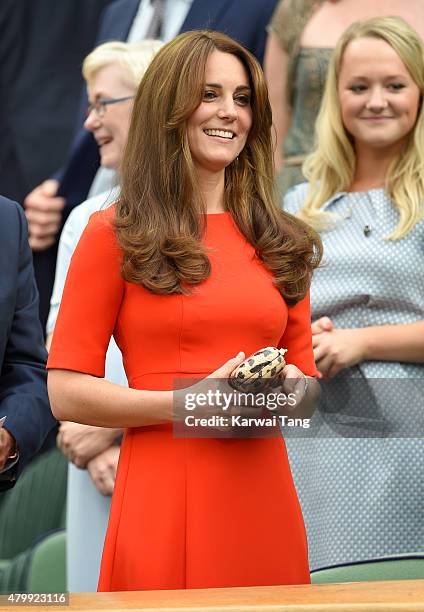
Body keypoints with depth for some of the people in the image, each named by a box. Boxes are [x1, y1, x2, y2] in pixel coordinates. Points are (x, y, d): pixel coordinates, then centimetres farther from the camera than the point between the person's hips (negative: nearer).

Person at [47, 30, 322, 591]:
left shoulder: (279, 242, 14)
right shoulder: (117, 234, 0)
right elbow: (67, 393, -5)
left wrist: (292, 391, -2)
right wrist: (189, 402, -16)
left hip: (265, 498, 4)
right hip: (164, 499, -4)